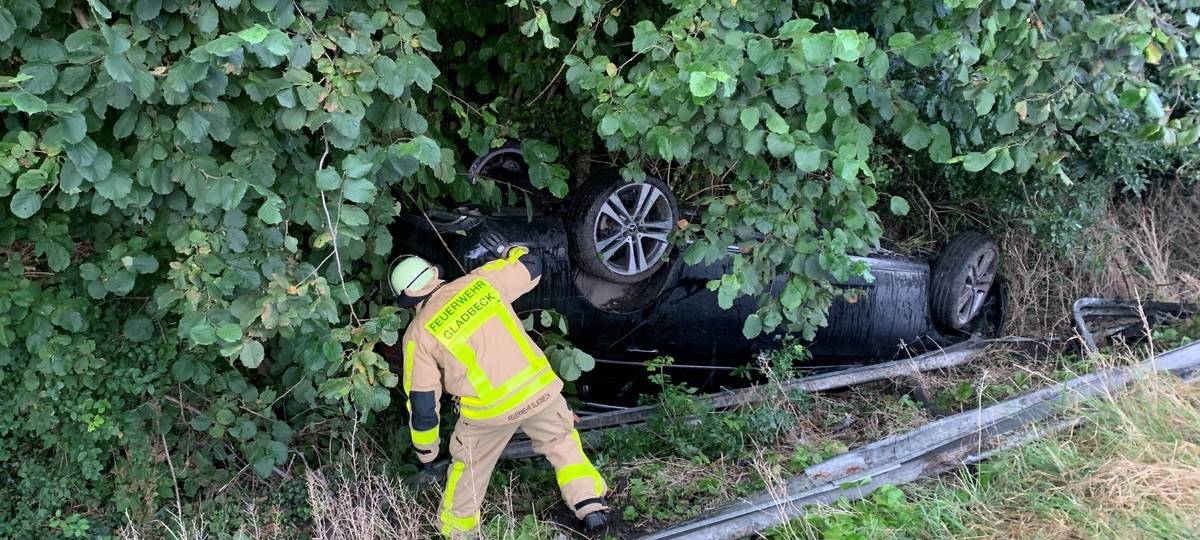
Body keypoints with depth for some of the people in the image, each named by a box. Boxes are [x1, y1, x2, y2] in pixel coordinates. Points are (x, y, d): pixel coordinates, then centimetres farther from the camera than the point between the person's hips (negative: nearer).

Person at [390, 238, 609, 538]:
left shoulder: (419, 333, -1)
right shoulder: (481, 281, 0)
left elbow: (422, 403, 1)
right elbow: (532, 266, 16)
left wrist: (425, 452, 15)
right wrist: (506, 251, 38)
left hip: (490, 411, -1)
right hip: (540, 390, 2)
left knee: (469, 467, 24)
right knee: (561, 442, 27)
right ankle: (592, 508, 24)